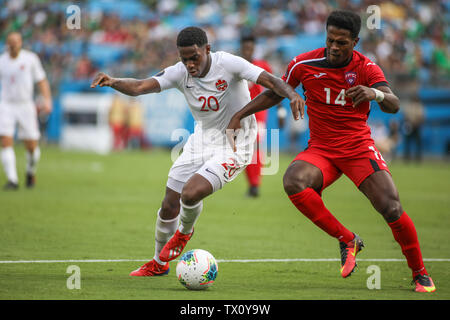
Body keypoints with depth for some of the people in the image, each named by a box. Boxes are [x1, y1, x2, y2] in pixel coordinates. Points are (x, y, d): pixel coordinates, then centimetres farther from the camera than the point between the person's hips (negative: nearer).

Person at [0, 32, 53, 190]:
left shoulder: (30, 58, -1)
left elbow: (41, 80, 4)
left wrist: (47, 100, -8)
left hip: (26, 105, 0)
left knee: (32, 146, 2)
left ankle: (31, 171, 32)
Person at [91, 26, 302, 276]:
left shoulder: (228, 64, -21)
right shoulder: (180, 73, -9)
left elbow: (271, 81, -26)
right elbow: (139, 87, -21)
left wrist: (291, 94, -48)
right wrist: (112, 82, -41)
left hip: (234, 146, -5)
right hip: (201, 141, 5)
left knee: (191, 193, -25)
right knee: (169, 206, 6)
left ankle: (184, 232, 10)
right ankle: (159, 263, 31)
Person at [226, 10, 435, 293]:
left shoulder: (366, 68, -8)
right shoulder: (304, 65, -4)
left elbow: (394, 105, -21)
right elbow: (275, 94, 12)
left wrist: (376, 94, -43)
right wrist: (240, 115, 4)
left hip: (359, 147, -1)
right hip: (320, 150, 1)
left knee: (392, 208, -19)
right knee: (293, 182, -31)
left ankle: (420, 273, 5)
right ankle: (347, 241, -14)